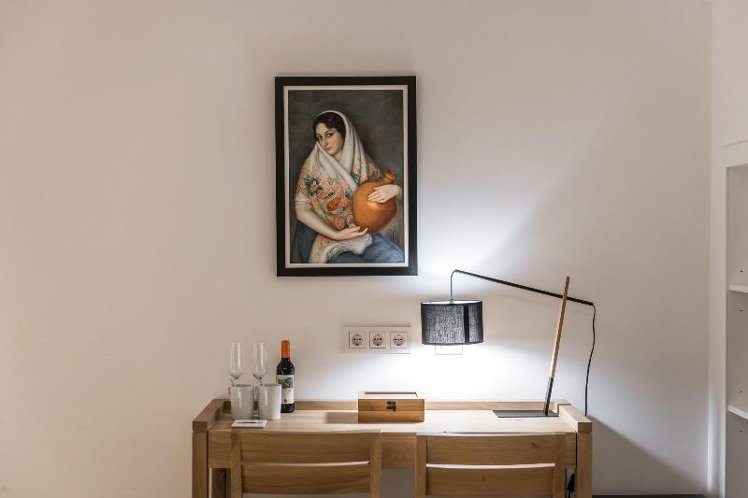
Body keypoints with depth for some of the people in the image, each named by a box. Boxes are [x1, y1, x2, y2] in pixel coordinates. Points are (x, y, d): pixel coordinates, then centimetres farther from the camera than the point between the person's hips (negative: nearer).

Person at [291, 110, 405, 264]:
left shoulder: (364, 162, 4)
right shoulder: (313, 164, -4)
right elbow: (301, 209, -8)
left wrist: (395, 189, -15)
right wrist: (335, 235, -18)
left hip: (363, 233, 3)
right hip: (328, 235, -3)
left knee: (397, 259, -22)